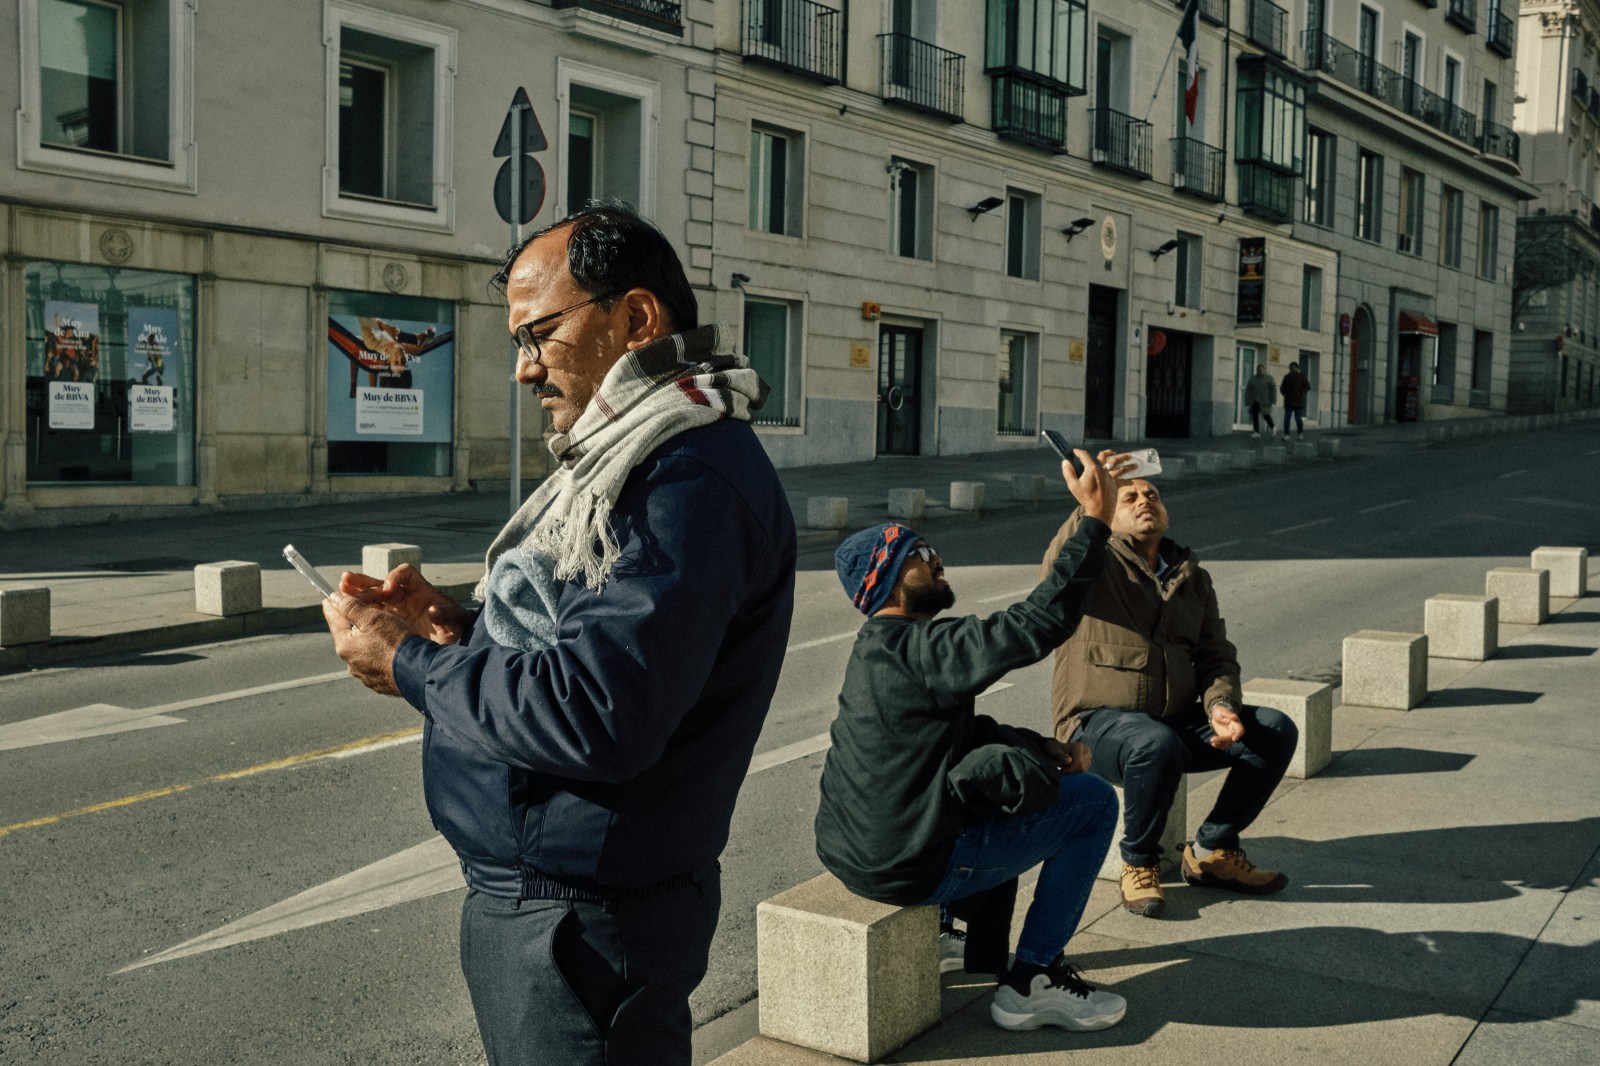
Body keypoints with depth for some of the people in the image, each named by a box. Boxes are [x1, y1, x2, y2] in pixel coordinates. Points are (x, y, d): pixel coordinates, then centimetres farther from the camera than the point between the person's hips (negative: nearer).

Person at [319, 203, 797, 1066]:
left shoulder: (692, 481, -23)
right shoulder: (636, 458, 12)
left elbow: (599, 716, -30)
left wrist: (409, 663, -17)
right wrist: (458, 629, 1)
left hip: (584, 926, -10)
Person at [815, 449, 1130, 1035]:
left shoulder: (883, 648, 11)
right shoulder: (918, 648, -22)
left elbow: (965, 728, 19)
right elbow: (1035, 625, -29)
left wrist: (1037, 745, 5)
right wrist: (1095, 520, -26)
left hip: (853, 849, 10)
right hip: (903, 867, -10)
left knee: (1003, 761, 31)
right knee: (1092, 801, -1)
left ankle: (985, 959, 34)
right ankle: (1032, 981, 6)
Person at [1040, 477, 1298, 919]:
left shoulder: (1192, 577, 16)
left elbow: (1216, 655, 11)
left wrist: (1221, 706, -10)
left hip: (1178, 720, 6)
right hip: (1099, 722, -6)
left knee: (1276, 731, -10)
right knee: (1158, 744, -38)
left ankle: (1211, 850, 5)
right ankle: (1139, 862, -10)